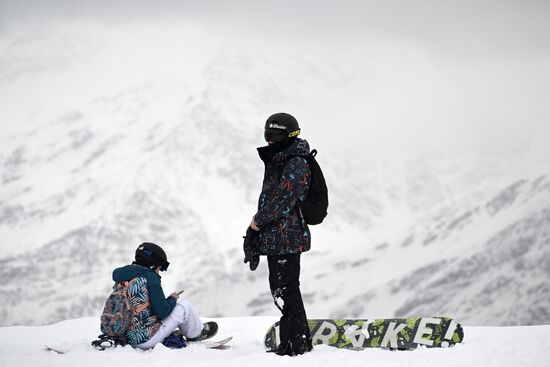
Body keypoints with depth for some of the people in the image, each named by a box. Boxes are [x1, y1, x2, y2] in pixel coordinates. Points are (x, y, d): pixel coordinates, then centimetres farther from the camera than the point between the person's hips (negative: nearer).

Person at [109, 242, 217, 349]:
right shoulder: (150, 278, -13)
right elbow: (162, 312, -14)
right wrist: (172, 299, 6)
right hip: (145, 340, -8)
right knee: (184, 306, 6)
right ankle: (196, 333, 30)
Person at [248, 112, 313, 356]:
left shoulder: (295, 164, -14)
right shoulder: (278, 162, 18)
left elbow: (283, 200, -20)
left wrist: (258, 220, -10)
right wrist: (259, 221, 9)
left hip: (286, 238, -10)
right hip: (274, 238, 10)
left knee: (285, 291, -9)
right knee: (280, 290, 14)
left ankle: (297, 343, -5)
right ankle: (290, 343, 22)